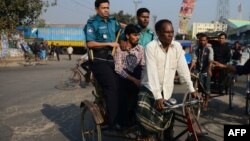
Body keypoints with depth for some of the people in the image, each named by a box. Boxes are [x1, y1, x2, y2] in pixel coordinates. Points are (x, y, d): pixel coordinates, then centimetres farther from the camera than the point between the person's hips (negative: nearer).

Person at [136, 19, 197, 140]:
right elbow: (152, 73, -23)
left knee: (168, 118, 4)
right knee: (143, 113, -20)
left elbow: (183, 69, -3)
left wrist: (191, 89, -7)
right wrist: (158, 96, -29)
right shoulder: (151, 47, -16)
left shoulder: (177, 46, -4)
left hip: (167, 89, 3)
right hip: (150, 88, -3)